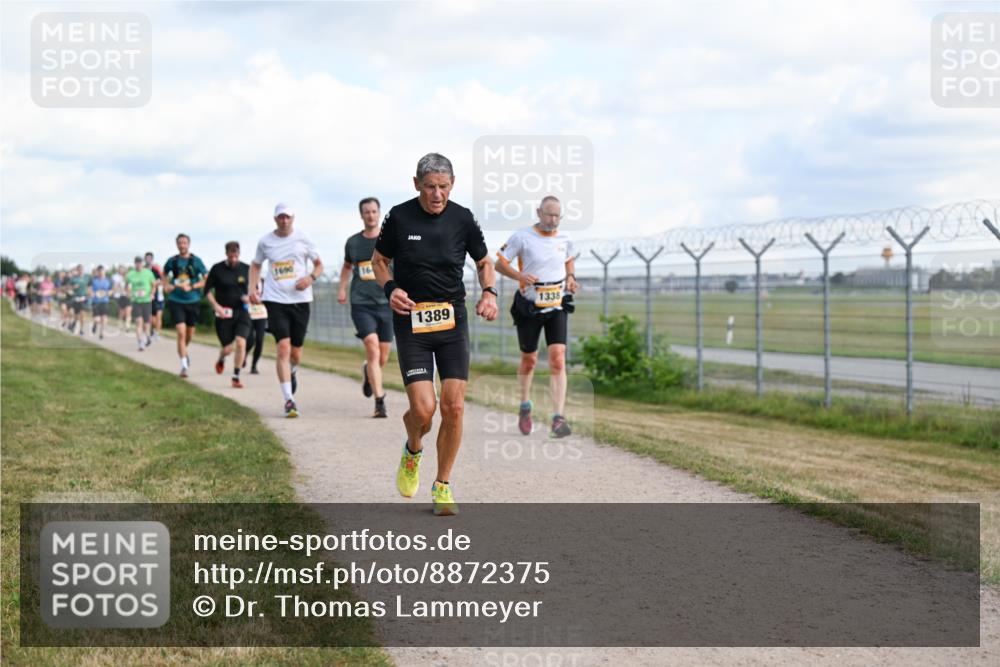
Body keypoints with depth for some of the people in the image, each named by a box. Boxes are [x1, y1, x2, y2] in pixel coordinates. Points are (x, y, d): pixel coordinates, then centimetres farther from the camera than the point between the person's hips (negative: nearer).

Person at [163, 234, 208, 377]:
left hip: (192, 301, 1)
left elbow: (206, 280, -3)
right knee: (181, 333, -14)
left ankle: (183, 351, 47)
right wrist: (166, 285, 3)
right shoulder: (172, 261, 1)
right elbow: (164, 274, 21)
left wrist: (191, 287, -15)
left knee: (190, 336, 13)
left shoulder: (196, 261, -3)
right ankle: (184, 365, -10)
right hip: (176, 301, -1)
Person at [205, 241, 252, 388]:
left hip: (241, 312, 1)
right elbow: (207, 290, 2)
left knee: (241, 343, -16)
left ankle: (236, 378, -4)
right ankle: (221, 360, 39)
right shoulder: (217, 269, -2)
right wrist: (216, 306, -11)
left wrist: (250, 297, -8)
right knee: (227, 348, 0)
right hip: (224, 314, -1)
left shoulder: (246, 269, 3)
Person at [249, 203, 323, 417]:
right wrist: (253, 289, 6)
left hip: (300, 299, 1)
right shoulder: (265, 241, 5)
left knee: (296, 352, 7)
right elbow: (256, 265, 21)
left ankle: (292, 373, 45)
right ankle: (288, 399, -13)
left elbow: (319, 264, 11)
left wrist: (311, 277, -10)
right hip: (275, 300, -1)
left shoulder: (302, 239, 3)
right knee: (283, 347, -15)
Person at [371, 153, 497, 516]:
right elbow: (379, 259, 11)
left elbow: (484, 261, 15)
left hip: (452, 319, 2)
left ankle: (443, 485, 13)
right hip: (411, 321, -2)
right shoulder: (399, 217, -4)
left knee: (453, 407, -5)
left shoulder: (462, 219, 0)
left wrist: (489, 292, -5)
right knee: (423, 409, -12)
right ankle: (412, 451, 24)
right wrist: (390, 288, -9)